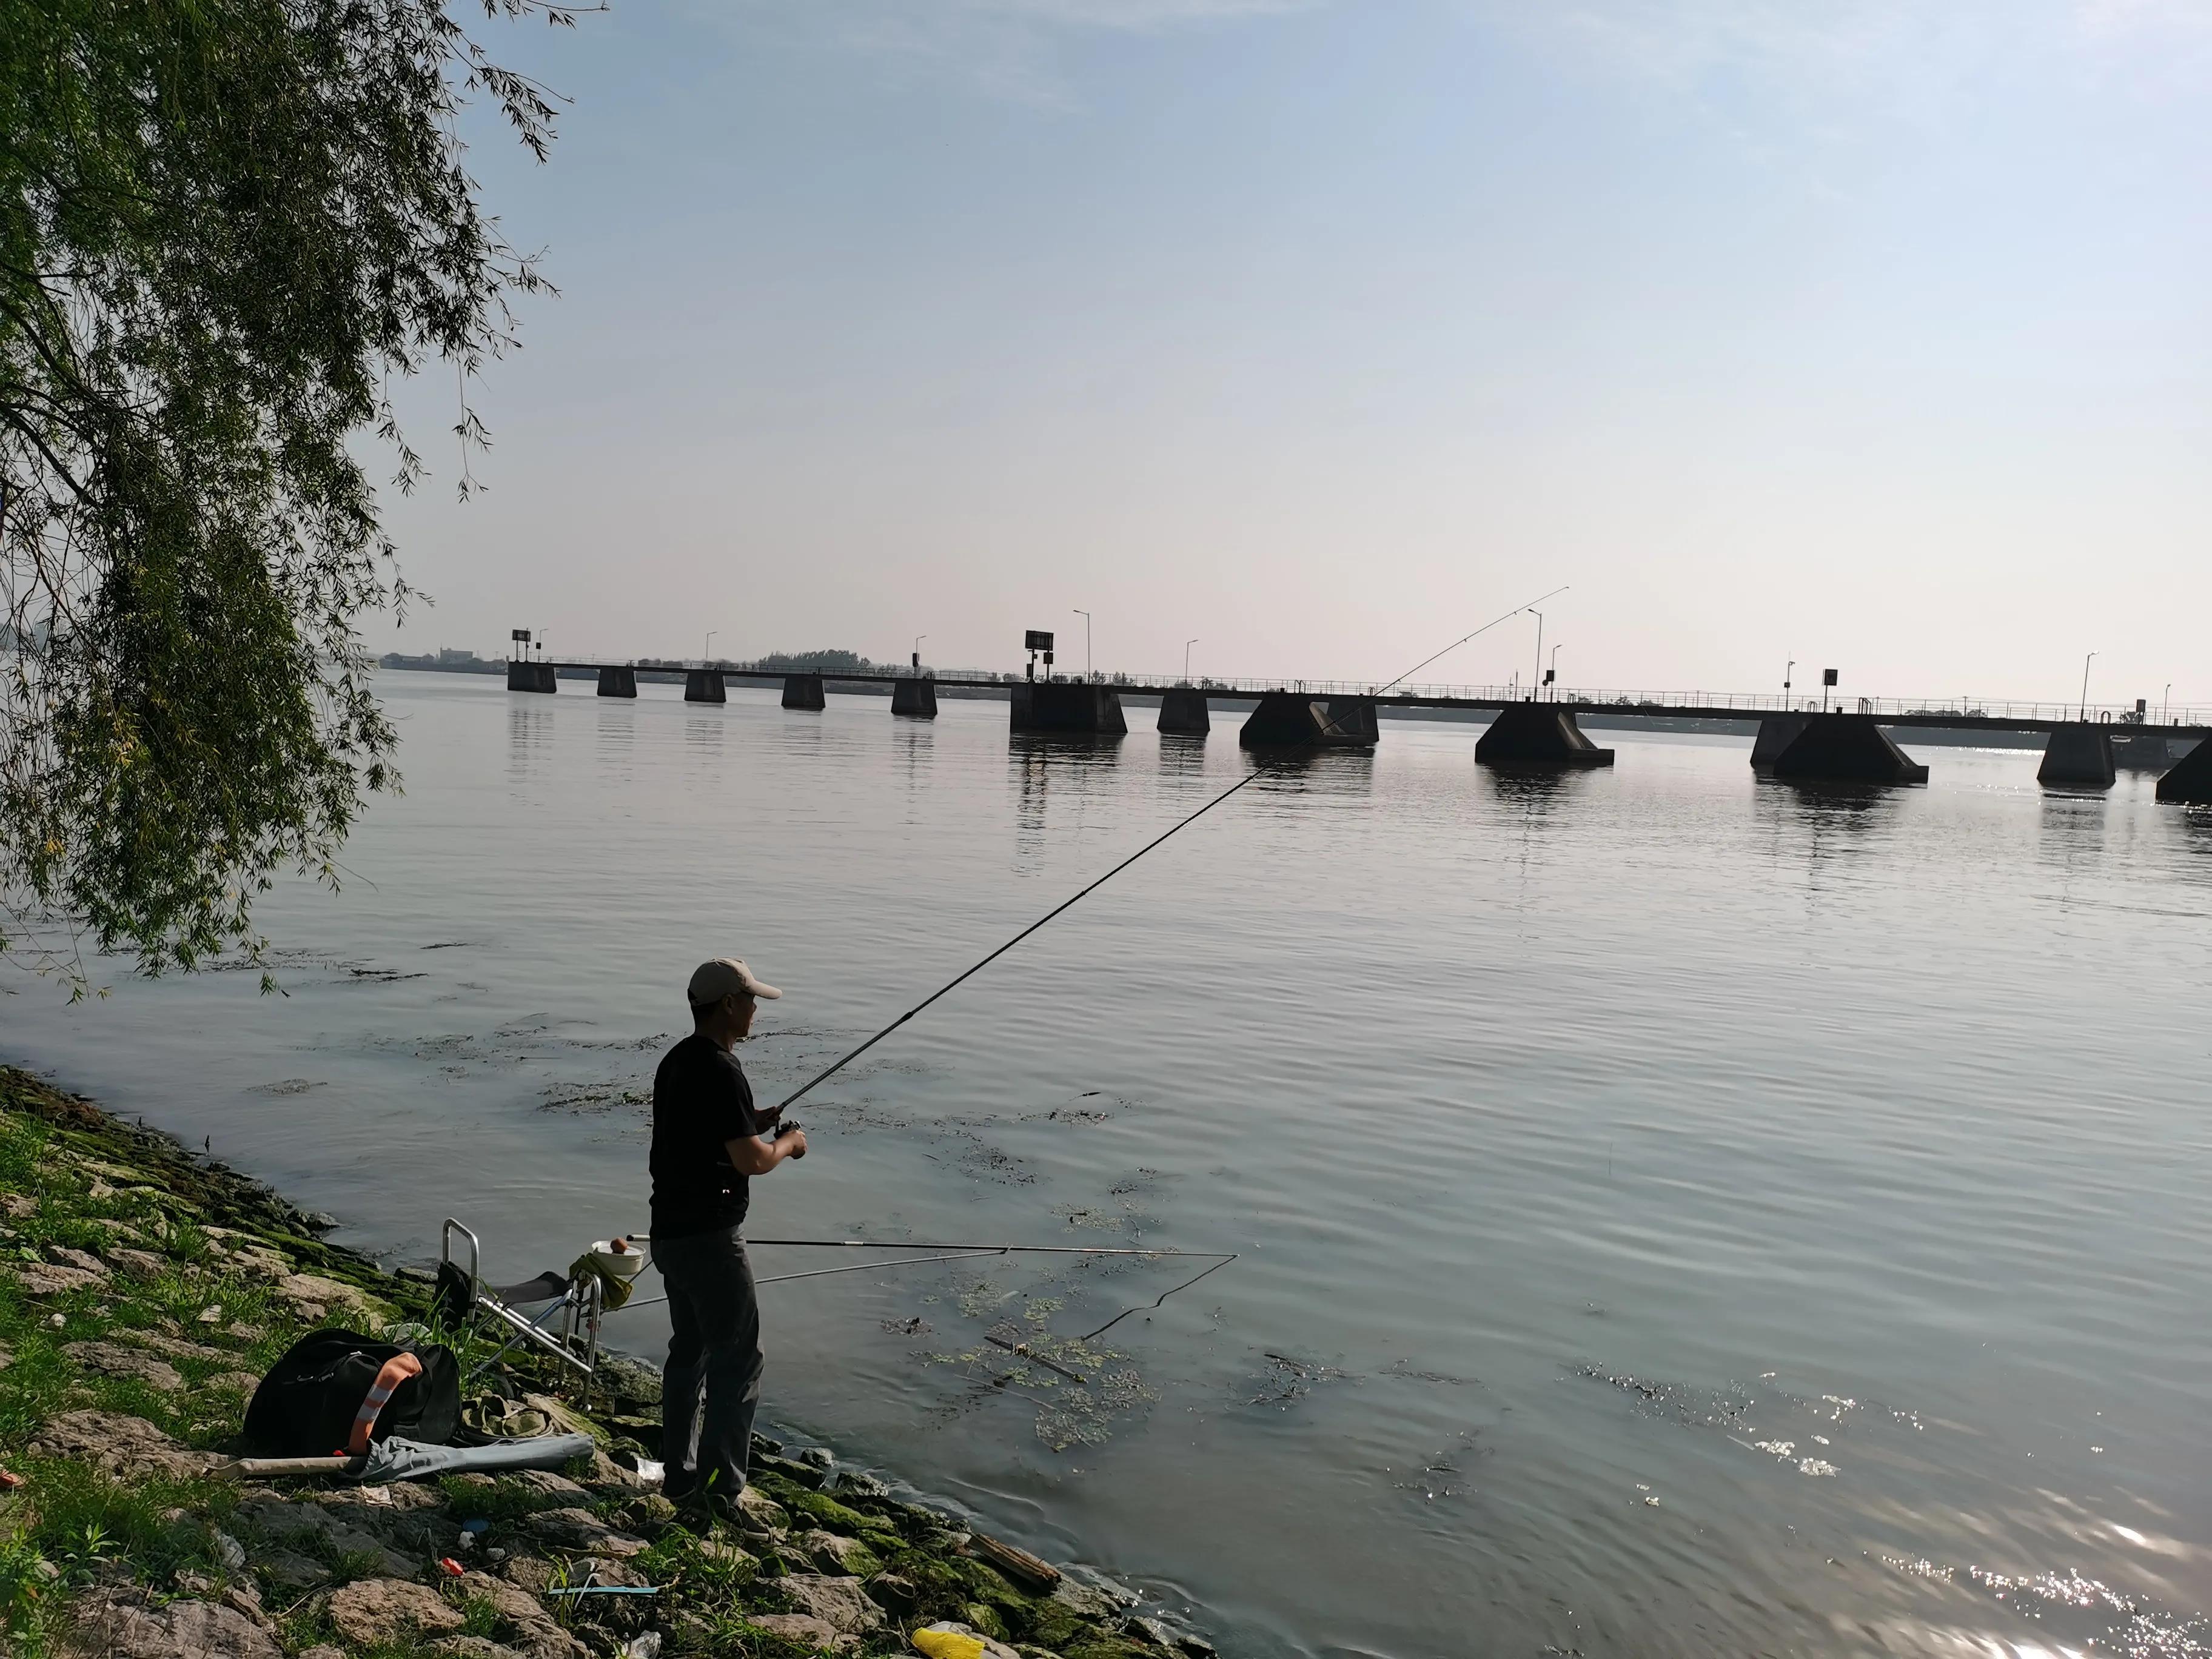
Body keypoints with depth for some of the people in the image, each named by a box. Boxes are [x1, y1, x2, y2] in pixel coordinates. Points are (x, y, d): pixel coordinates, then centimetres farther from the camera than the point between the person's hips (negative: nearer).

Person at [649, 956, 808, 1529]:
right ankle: (720, 1488, 2)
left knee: (689, 1350, 18)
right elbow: (750, 1160, -22)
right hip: (708, 1236, -10)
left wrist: (752, 1122, 12)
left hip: (670, 1230, 10)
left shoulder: (677, 1061, 9)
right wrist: (788, 1143, -3)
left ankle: (680, 1476, 28)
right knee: (737, 1359, -2)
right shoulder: (720, 1070, -21)